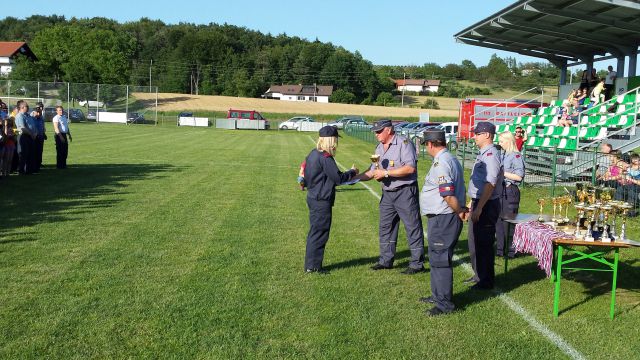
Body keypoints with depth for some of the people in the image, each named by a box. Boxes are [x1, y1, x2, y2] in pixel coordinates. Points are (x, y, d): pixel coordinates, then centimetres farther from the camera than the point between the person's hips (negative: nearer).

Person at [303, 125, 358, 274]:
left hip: (312, 197, 10)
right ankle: (313, 266, 5)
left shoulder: (313, 154, 9)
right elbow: (338, 178, -19)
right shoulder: (325, 158, -19)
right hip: (322, 201, -9)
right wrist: (353, 172, -2)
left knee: (314, 232, 16)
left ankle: (310, 264, 23)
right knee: (320, 233, -1)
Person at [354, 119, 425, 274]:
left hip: (405, 191, -8)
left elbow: (410, 168, -22)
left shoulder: (403, 143, -12)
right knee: (385, 227, 12)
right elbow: (372, 172, 19)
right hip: (387, 193, 8)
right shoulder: (380, 148, 14)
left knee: (413, 227, -3)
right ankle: (386, 260, 23)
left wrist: (386, 173, -20)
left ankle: (417, 263, 3)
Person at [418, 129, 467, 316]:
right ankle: (438, 295, 35)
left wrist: (459, 212, -13)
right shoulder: (451, 159, 14)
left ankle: (445, 304, 4)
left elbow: (448, 195, -26)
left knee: (440, 260, -3)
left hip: (443, 219, -11)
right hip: (442, 218, 11)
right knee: (436, 257, 22)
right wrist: (460, 209, 9)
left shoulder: (441, 163, -21)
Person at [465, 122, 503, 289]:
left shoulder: (491, 155, -19)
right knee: (475, 241, 20)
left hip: (487, 205, -10)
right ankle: (478, 275, 33)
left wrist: (479, 208, -27)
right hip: (479, 203, 10)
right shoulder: (483, 154, 14)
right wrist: (473, 202, 24)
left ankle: (486, 281, 9)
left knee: (483, 244, -2)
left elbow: (489, 185, -26)